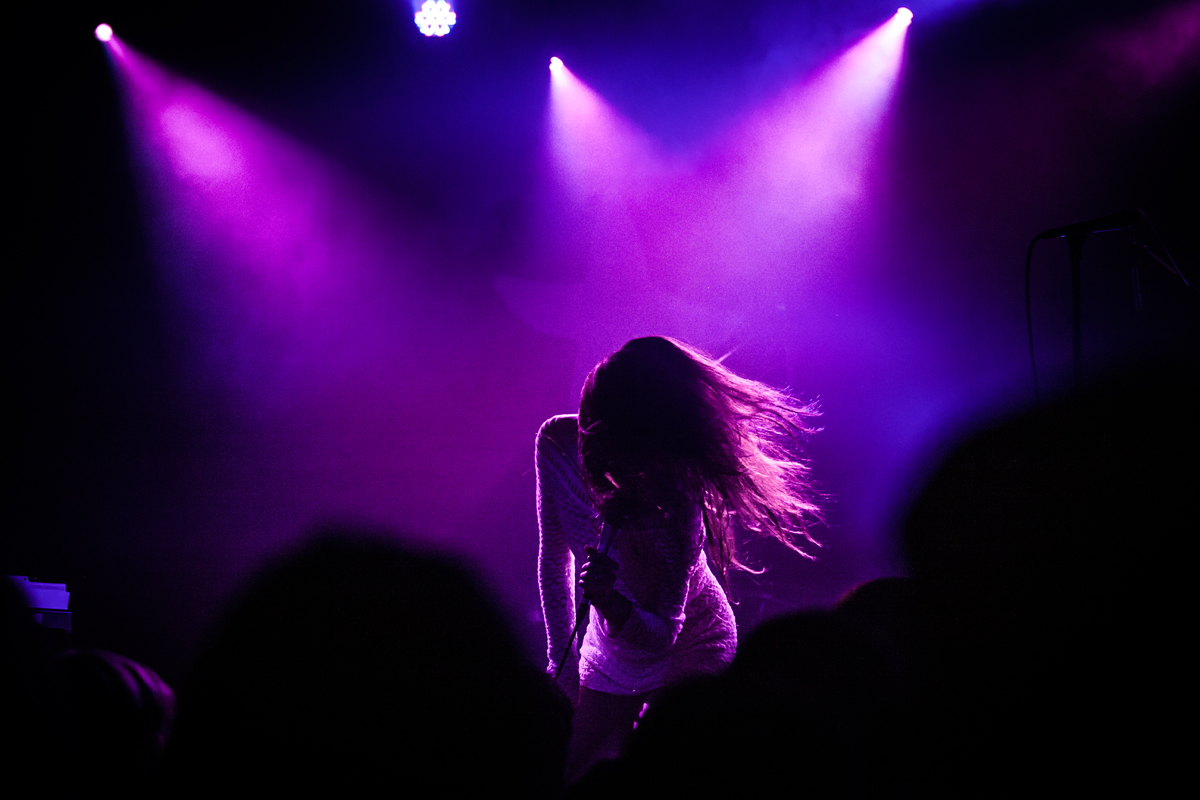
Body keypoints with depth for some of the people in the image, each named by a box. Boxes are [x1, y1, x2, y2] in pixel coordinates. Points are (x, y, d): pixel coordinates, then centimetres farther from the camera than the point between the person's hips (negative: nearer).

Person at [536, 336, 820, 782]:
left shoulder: (674, 503, -34)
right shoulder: (558, 442, -19)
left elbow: (661, 633, -28)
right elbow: (555, 556, -3)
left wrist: (610, 602, -47)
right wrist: (561, 659, -1)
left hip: (688, 655, -5)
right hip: (610, 658, 5)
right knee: (570, 778, 8)